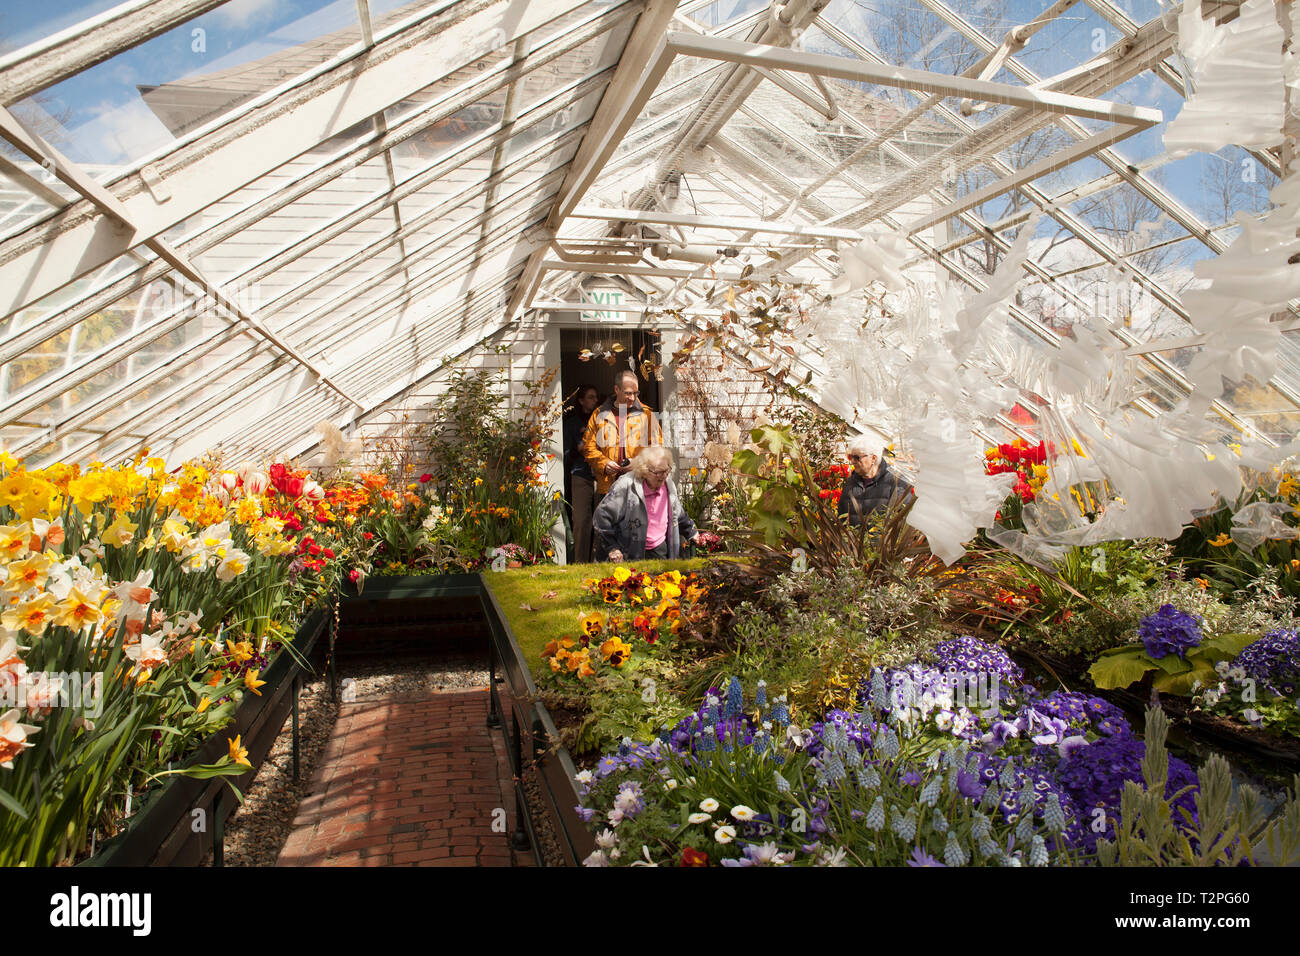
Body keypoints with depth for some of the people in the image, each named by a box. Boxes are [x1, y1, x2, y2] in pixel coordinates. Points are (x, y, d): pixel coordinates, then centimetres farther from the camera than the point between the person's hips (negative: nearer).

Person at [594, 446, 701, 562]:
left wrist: (691, 533, 32)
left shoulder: (669, 486, 3)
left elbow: (679, 515, 23)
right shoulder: (626, 486, -17)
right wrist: (611, 548, -14)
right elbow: (602, 515, -15)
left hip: (660, 551, 5)